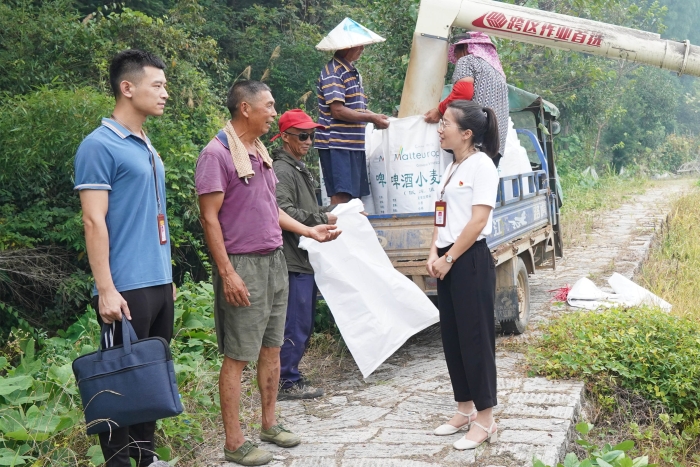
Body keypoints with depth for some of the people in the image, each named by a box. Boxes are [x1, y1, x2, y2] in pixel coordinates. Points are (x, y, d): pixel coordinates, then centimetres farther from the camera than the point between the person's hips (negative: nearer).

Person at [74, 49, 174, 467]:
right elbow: (94, 221, -14)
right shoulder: (100, 145, -9)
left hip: (159, 284, 8)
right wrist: (106, 289, -19)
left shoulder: (148, 148, 16)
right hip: (127, 288, -8)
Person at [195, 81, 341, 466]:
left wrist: (309, 231, 18)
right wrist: (227, 273, -19)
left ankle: (269, 425, 29)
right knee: (237, 357, -2)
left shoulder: (260, 152, 13)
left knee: (271, 349, 15)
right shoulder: (217, 154, -13)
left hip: (274, 261, 9)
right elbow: (210, 219, -16)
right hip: (242, 265, -9)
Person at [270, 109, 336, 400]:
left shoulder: (300, 170, 20)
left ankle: (291, 377, 25)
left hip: (306, 259, 10)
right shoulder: (282, 170, -13)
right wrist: (323, 219, -17)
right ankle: (288, 382, 4)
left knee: (304, 323, 15)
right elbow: (283, 212, -22)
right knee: (296, 324, -5)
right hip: (293, 260, -10)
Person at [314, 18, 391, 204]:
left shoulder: (352, 72, 17)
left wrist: (375, 117, 3)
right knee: (341, 195, -11)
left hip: (354, 144, 9)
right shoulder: (332, 72, -12)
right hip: (336, 145, -9)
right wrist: (371, 118, -14)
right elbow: (338, 111, -19)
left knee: (355, 196, 10)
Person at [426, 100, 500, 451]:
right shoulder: (451, 167, 16)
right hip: (447, 262, 9)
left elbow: (478, 219, -17)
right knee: (452, 338, 12)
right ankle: (464, 410, 24)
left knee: (475, 339, -4)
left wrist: (449, 258, -14)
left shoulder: (481, 165, -10)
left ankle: (485, 421, 3)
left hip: (470, 261, -9)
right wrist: (434, 254, 1)